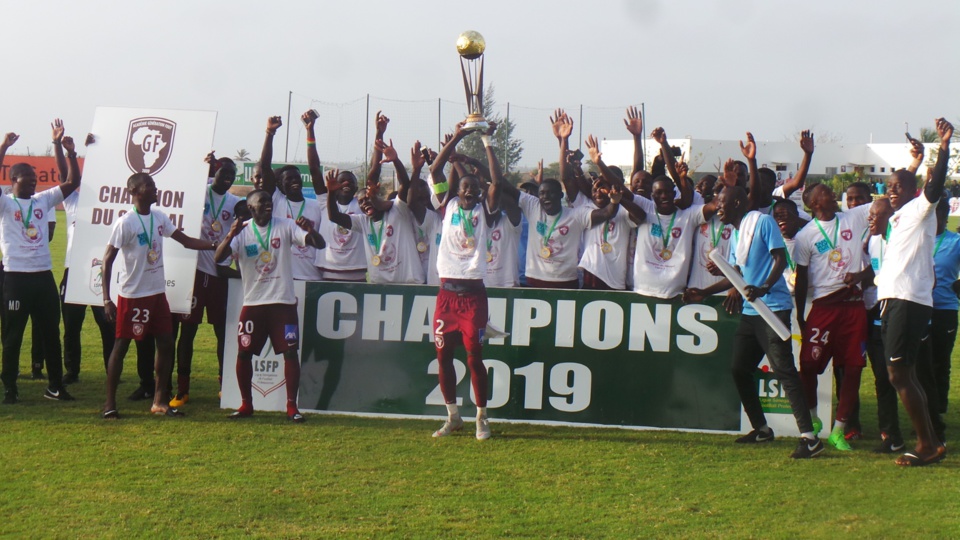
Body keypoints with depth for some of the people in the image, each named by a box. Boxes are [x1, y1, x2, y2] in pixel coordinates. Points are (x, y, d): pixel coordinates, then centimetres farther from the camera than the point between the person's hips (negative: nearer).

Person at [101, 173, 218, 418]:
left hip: (157, 292, 7)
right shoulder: (125, 223, -15)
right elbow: (108, 260, -13)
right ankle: (110, 404, 10)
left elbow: (186, 241, 11)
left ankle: (160, 401, 17)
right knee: (121, 346, 1)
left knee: (166, 344, 7)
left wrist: (216, 245, -4)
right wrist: (107, 300, -17)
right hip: (132, 295, -7)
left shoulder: (159, 217, 5)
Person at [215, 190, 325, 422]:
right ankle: (246, 405, 16)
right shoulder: (242, 231, -2)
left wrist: (310, 230, -31)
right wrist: (231, 235, -34)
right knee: (243, 352, 2)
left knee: (290, 352, -3)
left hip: (283, 301, -1)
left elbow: (319, 244, -9)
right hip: (253, 302, 1)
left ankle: (292, 406, 5)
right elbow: (218, 257, -16)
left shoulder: (285, 226, -2)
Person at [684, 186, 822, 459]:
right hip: (750, 311, 10)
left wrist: (764, 288, -29)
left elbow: (780, 258, -15)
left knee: (783, 369, -16)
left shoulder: (762, 222, -7)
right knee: (739, 369, 10)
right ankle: (761, 428, 24)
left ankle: (809, 438, -18)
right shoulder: (736, 234, 19)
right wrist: (703, 293, 23)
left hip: (773, 308, -10)